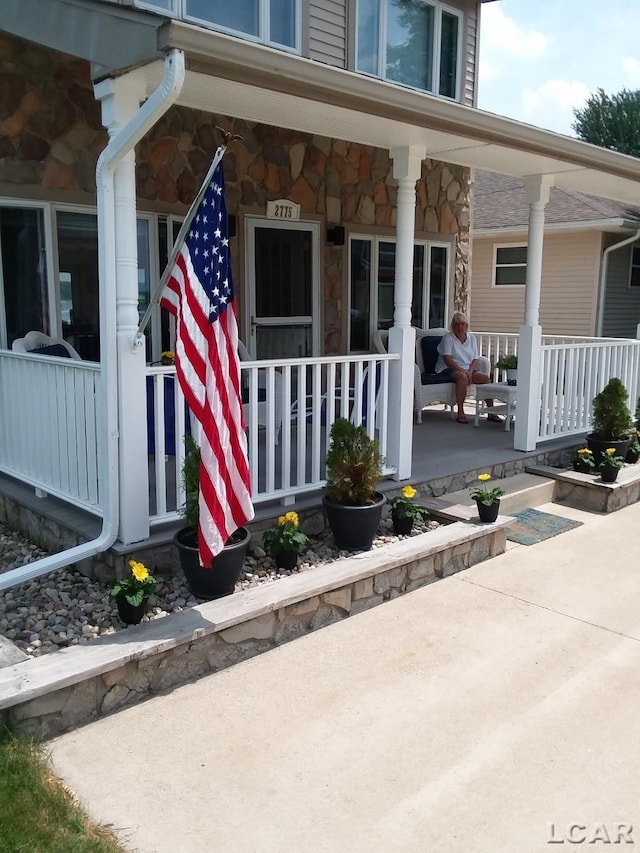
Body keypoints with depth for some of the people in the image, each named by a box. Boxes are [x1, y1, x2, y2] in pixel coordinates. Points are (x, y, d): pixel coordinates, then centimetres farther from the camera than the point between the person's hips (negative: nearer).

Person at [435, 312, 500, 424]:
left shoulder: (472, 338, 14)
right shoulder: (447, 338, -1)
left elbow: (475, 359, 8)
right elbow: (447, 360, -12)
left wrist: (470, 372, -12)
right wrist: (462, 371, -22)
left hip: (468, 369, 5)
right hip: (449, 369, -5)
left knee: (486, 377, -21)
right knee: (462, 377, -37)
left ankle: (491, 412, -16)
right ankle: (460, 413, -35)